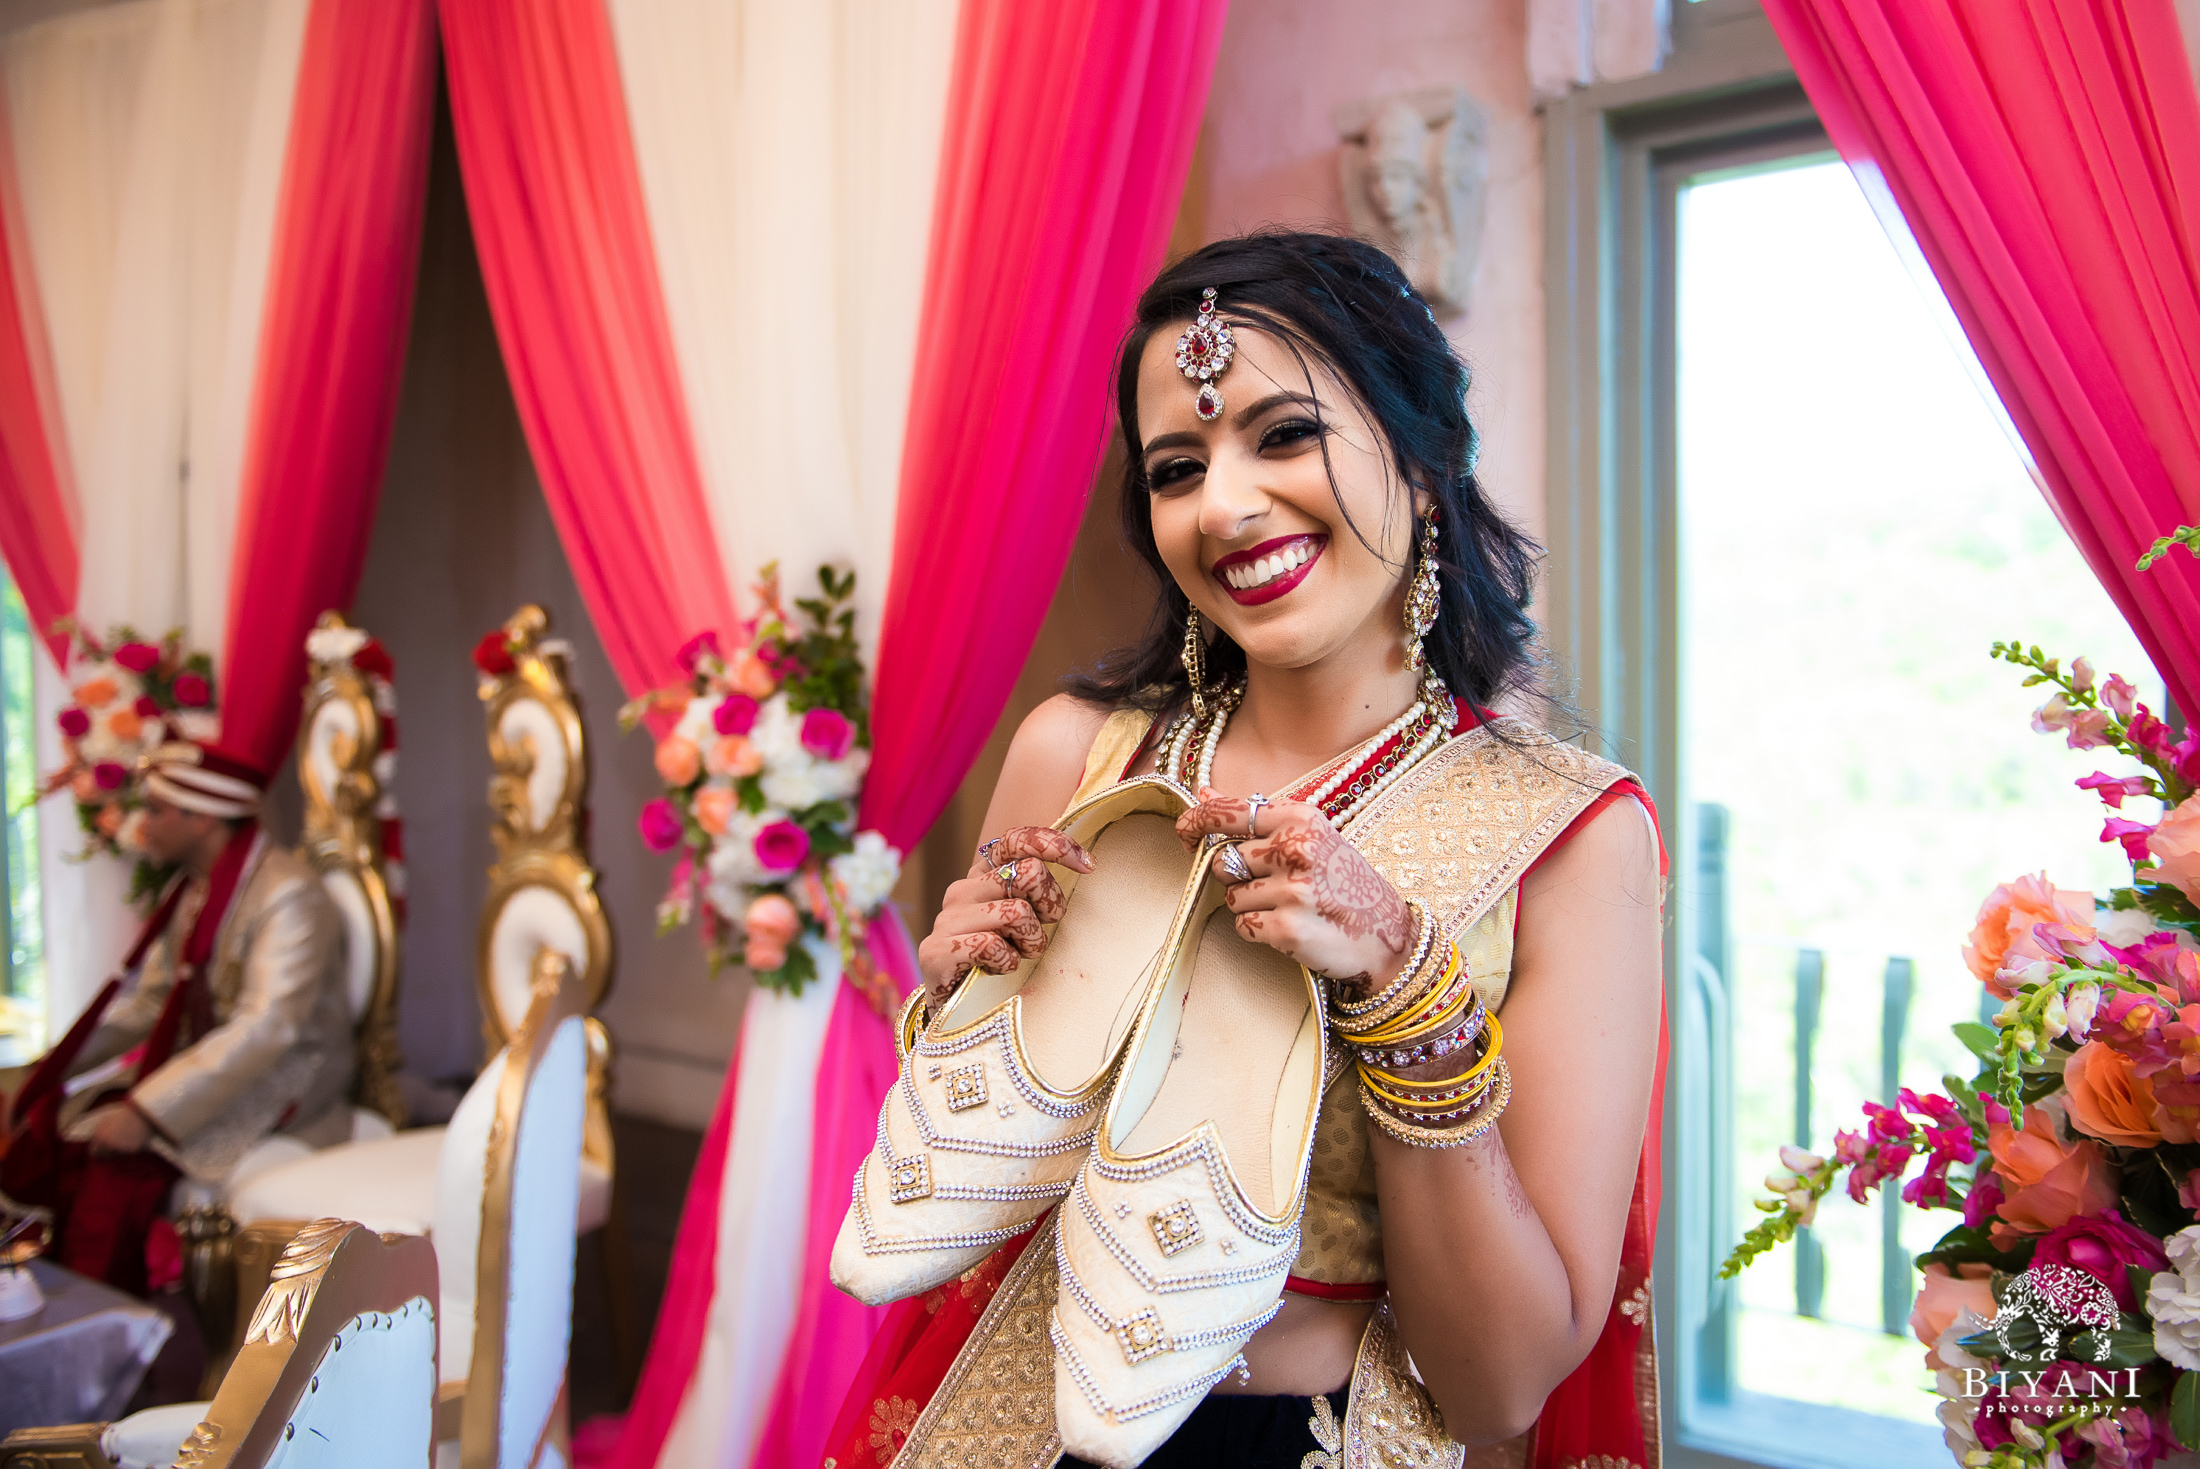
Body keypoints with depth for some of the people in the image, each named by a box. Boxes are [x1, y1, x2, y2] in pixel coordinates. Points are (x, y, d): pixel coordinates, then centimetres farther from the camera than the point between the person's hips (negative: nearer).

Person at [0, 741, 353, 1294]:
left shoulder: (288, 894, -19)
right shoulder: (190, 887, 11)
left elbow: (266, 1028, -27)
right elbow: (148, 999, 16)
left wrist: (148, 1113, -30)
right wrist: (53, 1065, 4)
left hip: (278, 1081, -8)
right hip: (200, 1059, 8)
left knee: (124, 1157, -27)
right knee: (46, 1130, -10)